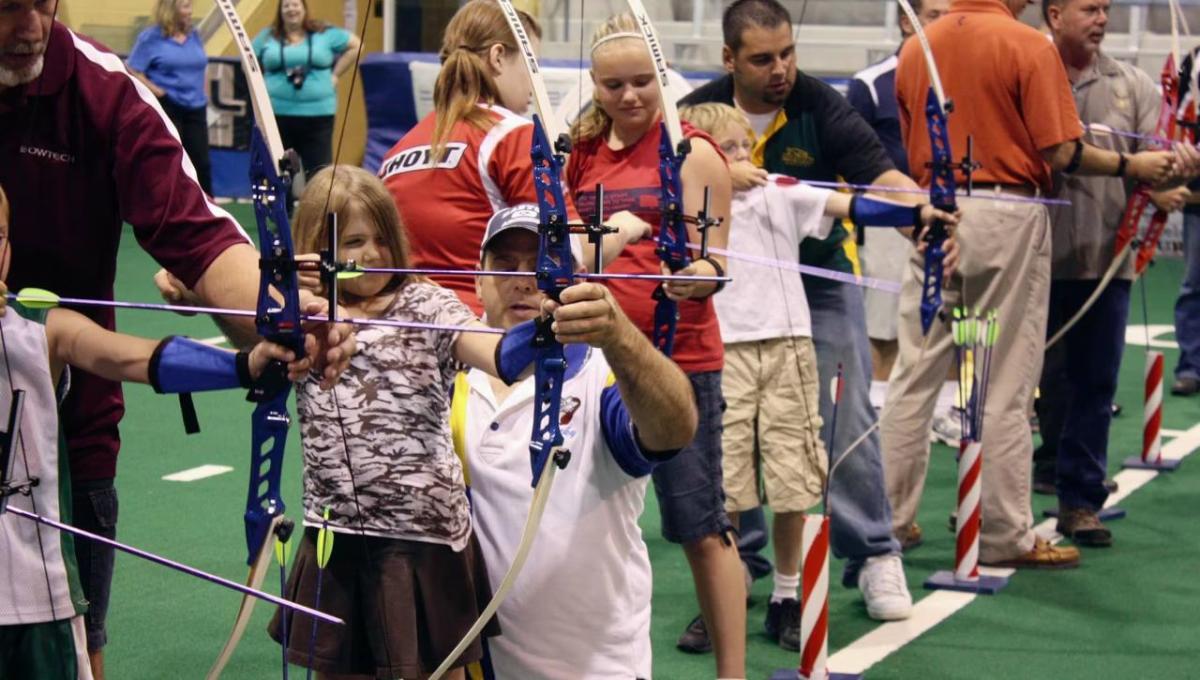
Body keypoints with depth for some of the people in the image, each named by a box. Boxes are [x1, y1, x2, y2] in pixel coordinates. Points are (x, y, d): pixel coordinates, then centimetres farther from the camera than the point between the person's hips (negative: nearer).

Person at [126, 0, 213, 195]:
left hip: (195, 107, 5)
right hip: (167, 106, -5)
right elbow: (133, 72, -9)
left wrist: (204, 96, 9)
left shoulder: (193, 36, 10)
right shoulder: (151, 37, -6)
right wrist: (157, 91, -16)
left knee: (201, 161, 4)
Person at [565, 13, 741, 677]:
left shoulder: (693, 153, -4)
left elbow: (712, 262, -11)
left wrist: (695, 273, -30)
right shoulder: (585, 154, 11)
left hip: (678, 359, -5)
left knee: (700, 528, -3)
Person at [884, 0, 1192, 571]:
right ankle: (1005, 537, 8)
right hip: (1006, 220, -5)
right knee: (1004, 389, 2)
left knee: (913, 376, 10)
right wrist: (1130, 166, 1)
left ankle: (887, 520, 15)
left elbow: (911, 150, 12)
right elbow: (1060, 153, -12)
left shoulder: (914, 50, 6)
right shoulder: (1030, 47, -10)